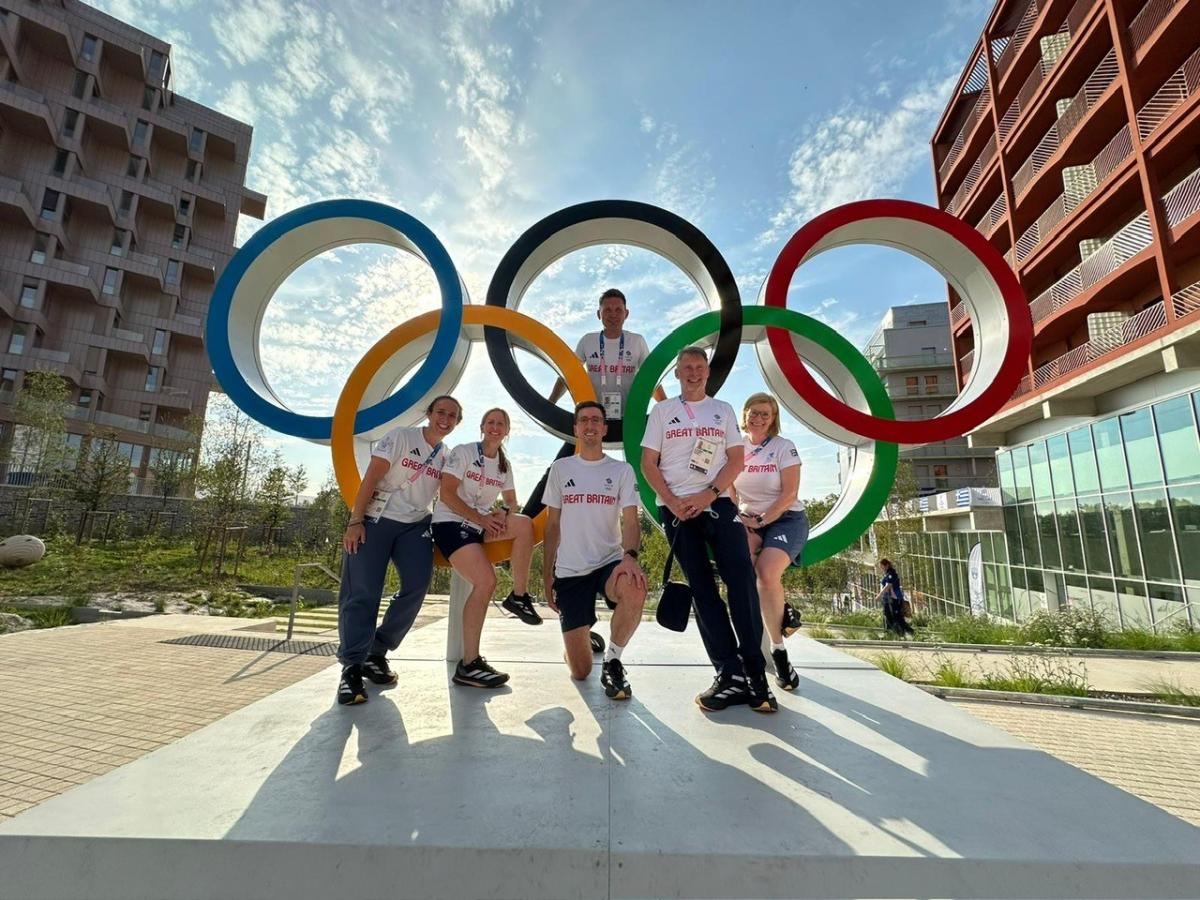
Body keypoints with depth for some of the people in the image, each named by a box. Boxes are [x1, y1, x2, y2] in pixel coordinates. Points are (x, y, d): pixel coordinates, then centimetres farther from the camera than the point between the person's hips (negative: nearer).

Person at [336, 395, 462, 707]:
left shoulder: (449, 457, 10)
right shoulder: (400, 436, -4)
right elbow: (371, 477, -8)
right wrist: (355, 521, -15)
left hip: (415, 526, 4)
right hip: (375, 520, -4)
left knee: (417, 585, -11)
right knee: (362, 592, -7)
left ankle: (376, 653, 7)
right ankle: (352, 667, 4)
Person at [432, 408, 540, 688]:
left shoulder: (504, 465, 12)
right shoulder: (463, 452, -6)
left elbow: (511, 501, 16)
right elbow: (446, 495, -14)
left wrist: (504, 513, -9)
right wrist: (480, 518, -20)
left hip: (482, 523, 6)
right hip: (450, 522, -6)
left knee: (524, 524, -22)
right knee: (486, 581, -26)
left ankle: (519, 596, -10)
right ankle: (468, 665, -18)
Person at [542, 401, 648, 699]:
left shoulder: (622, 470, 3)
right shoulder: (561, 468, 6)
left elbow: (631, 522, -6)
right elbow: (552, 526, 9)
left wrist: (630, 555, -27)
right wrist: (547, 577, 7)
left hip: (609, 562, 0)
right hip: (569, 571, 1)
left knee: (635, 590, -38)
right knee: (579, 672, -1)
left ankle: (612, 661, -9)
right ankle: (582, 635, 37)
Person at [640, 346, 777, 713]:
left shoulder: (723, 410, 13)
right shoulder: (662, 410, 10)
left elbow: (736, 459, 5)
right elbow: (648, 464, 4)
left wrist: (708, 494, -10)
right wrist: (672, 502, -9)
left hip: (718, 503, 0)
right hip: (676, 509, 0)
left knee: (741, 578, -13)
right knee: (702, 587, 1)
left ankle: (753, 672, -3)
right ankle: (730, 673, 7)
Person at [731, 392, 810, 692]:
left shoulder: (784, 447, -4)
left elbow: (789, 494, -10)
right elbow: (731, 493, 10)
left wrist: (761, 521, -18)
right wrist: (742, 520, -6)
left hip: (785, 519, -3)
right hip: (748, 521, 3)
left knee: (767, 571, -28)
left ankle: (778, 650, -9)